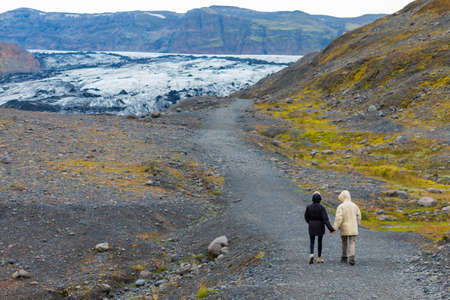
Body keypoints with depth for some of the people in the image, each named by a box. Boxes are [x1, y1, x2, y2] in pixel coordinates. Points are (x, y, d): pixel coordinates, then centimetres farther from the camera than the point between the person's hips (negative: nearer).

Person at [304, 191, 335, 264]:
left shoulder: (309, 207, -7)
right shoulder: (322, 208, -14)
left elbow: (306, 217, 4)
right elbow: (325, 219, -20)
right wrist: (331, 229, -21)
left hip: (311, 227, 1)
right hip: (320, 227, -1)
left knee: (312, 242, 9)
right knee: (319, 242, 16)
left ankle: (311, 254, -18)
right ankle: (319, 258, 21)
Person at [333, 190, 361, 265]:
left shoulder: (341, 206, -10)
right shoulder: (354, 206, 3)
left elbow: (338, 218, -18)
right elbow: (358, 216, 11)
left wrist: (334, 227, -17)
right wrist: (356, 224, 29)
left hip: (344, 228, -2)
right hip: (353, 229, 2)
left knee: (344, 243, 15)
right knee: (352, 243, -1)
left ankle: (344, 258, 24)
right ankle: (352, 258, -19)